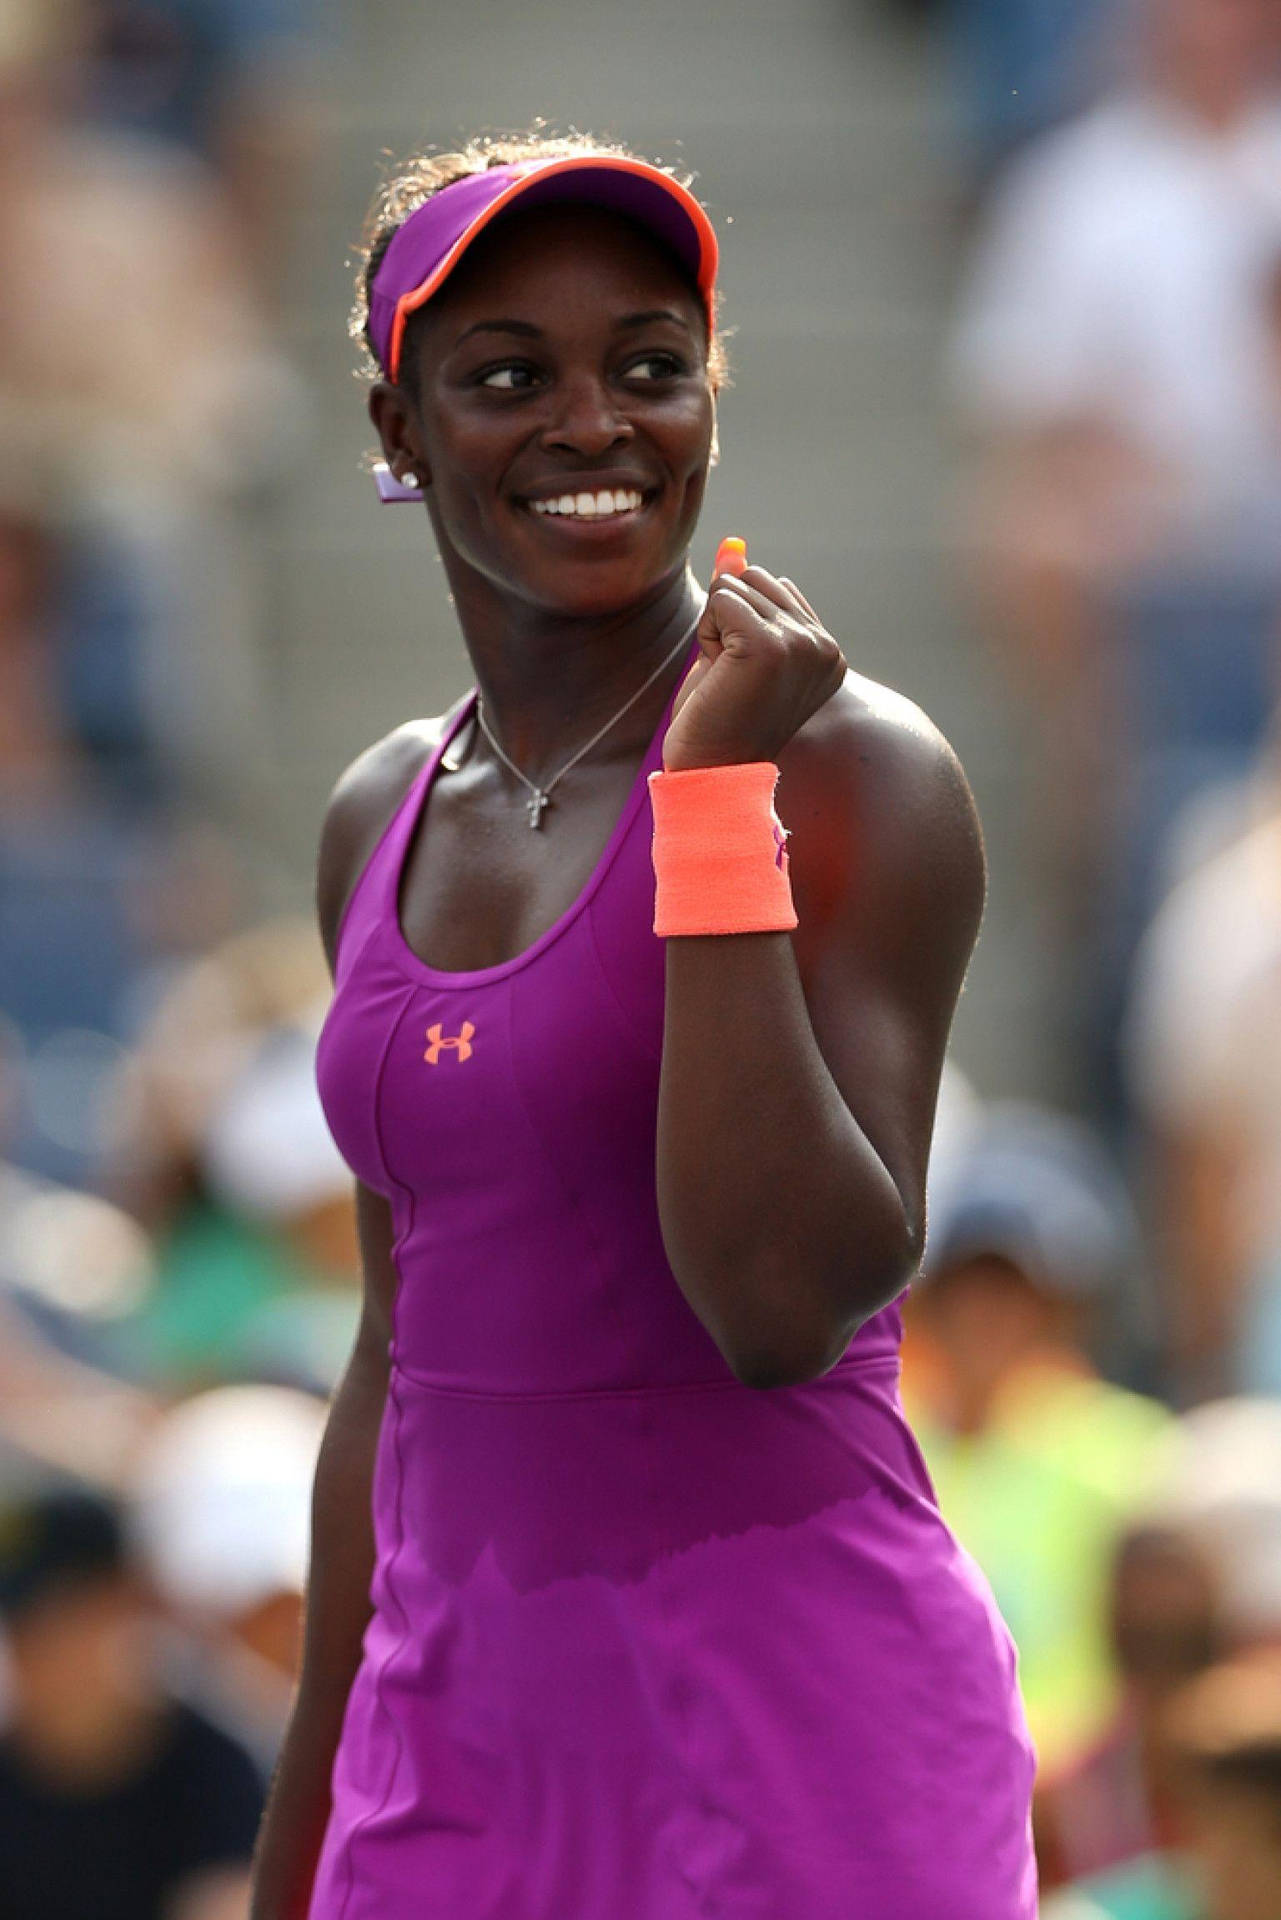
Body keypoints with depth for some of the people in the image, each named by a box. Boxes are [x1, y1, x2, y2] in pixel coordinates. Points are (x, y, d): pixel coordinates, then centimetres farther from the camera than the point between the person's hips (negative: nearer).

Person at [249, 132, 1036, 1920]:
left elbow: (788, 1304, -20)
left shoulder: (853, 770, -9)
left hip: (793, 1699, -6)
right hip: (463, 1717, 6)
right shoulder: (385, 818, 10)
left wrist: (716, 793, -20)